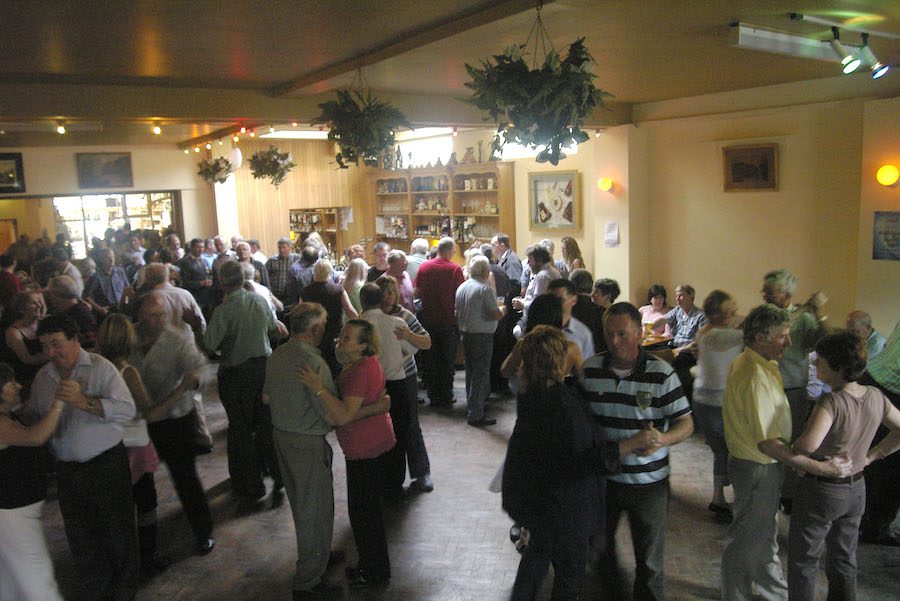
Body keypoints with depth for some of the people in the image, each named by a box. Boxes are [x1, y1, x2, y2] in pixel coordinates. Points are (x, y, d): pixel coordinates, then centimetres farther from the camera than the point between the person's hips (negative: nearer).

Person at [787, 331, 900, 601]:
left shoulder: (832, 403, -29)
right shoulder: (876, 396, -7)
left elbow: (808, 444, -43)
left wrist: (793, 452, -22)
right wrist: (871, 456, 9)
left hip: (822, 491, -7)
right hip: (857, 489, 7)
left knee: (803, 561, 11)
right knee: (844, 559, 22)